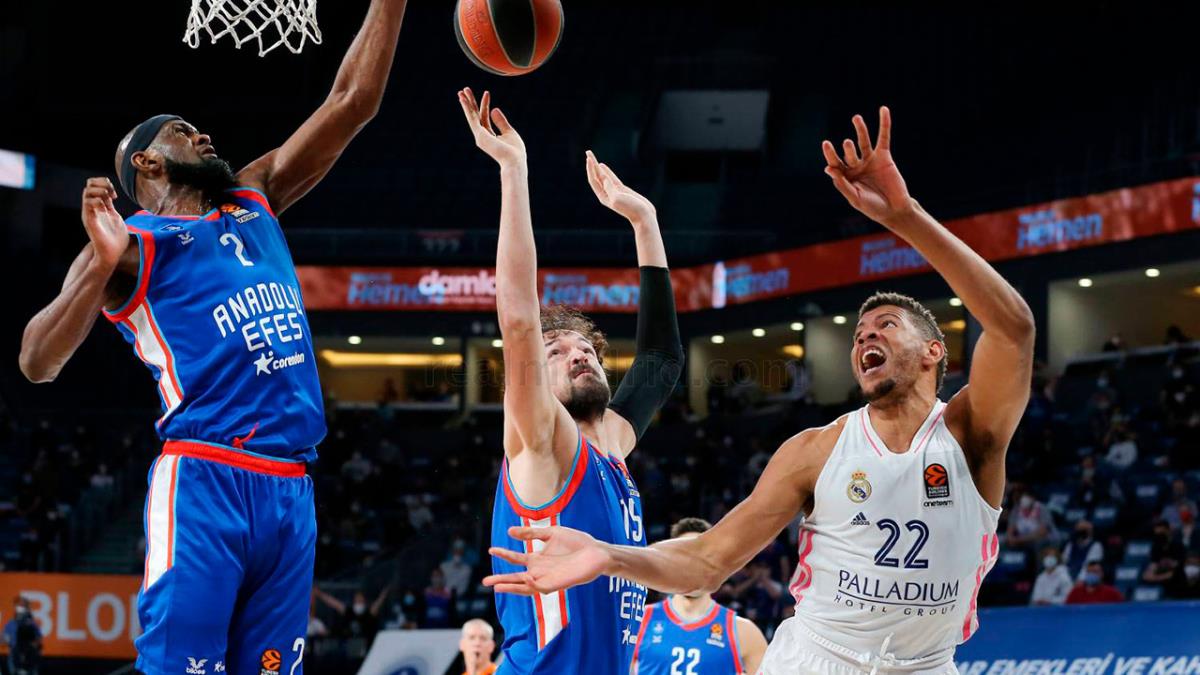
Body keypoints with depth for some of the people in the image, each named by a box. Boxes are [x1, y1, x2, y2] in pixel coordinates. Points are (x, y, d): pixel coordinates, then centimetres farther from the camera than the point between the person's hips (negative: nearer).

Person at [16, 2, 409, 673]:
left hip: (291, 490, 6)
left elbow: (352, 102, 22)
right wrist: (103, 265, -20)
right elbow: (37, 363, -6)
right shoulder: (129, 245, 5)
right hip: (203, 483, -6)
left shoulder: (257, 200, 24)